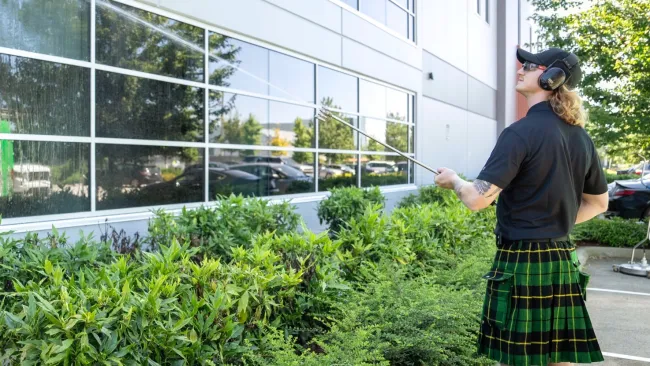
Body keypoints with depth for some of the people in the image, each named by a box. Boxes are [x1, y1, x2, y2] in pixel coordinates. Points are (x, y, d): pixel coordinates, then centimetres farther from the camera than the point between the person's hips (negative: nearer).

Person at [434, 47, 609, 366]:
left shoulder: (521, 132, -15)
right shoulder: (580, 137, 8)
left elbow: (477, 199, -20)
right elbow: (598, 203, 19)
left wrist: (453, 180, 0)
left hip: (521, 261, -7)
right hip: (562, 261, 7)